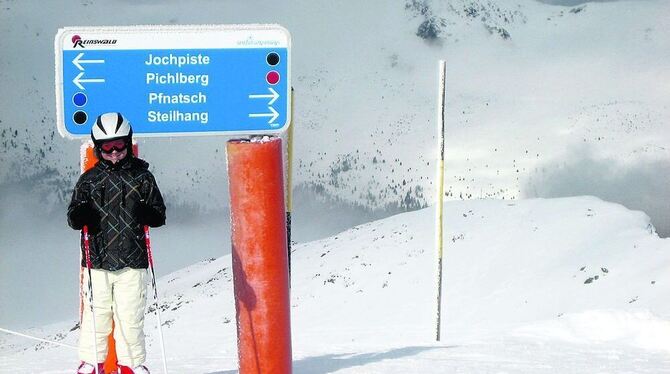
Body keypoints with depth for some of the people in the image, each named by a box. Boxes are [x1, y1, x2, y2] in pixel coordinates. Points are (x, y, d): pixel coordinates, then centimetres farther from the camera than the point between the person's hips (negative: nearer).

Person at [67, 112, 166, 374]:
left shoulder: (142, 177, 7)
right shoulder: (89, 179, 8)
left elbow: (160, 215, 7)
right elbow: (73, 218, 7)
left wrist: (147, 214, -15)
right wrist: (79, 216, -16)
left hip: (132, 262, 0)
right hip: (97, 261, 1)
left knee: (131, 317, 0)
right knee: (96, 315, 1)